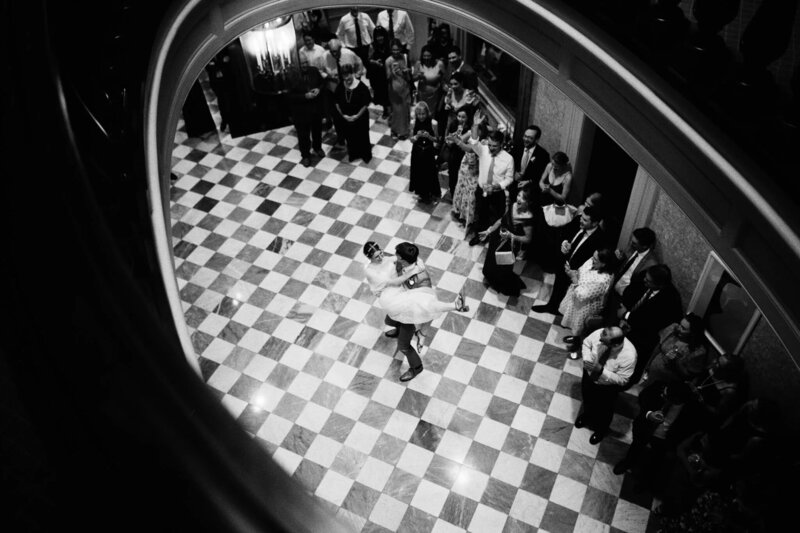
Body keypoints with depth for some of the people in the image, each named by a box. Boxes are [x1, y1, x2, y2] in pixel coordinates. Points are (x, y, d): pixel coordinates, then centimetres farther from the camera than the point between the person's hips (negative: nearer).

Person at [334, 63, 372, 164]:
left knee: (363, 137, 12)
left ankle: (366, 155, 31)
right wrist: (343, 115, -7)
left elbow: (366, 104, -14)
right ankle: (353, 154, 38)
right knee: (350, 137, 17)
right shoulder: (340, 87, -9)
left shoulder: (362, 87, -18)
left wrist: (357, 116, -15)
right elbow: (337, 103, 1)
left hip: (361, 118, -3)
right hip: (346, 118, 3)